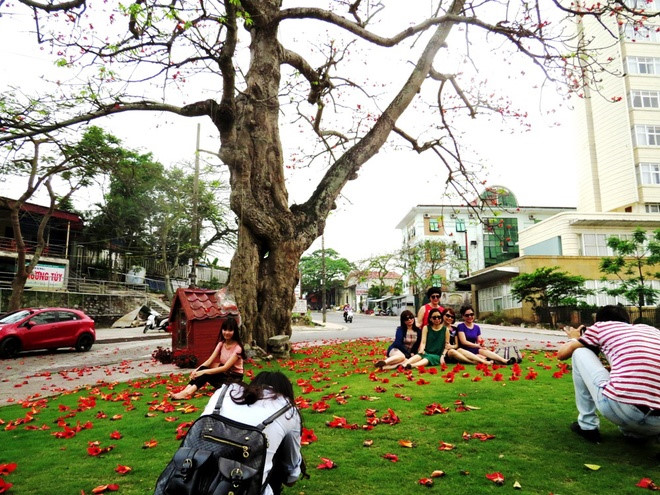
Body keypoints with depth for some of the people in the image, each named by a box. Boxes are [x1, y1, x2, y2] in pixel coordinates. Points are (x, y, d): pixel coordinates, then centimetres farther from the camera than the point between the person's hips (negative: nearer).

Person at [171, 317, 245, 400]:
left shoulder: (237, 348, -20)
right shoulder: (221, 344, 1)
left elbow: (225, 367, -27)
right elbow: (209, 361, -7)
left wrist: (203, 372, -32)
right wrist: (197, 370, -25)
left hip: (235, 377, -6)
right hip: (224, 373, 6)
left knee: (206, 374, -28)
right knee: (202, 368, -21)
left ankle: (188, 392, -43)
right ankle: (186, 390, -35)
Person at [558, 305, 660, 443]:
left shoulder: (601, 326, 11)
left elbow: (562, 354, 18)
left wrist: (574, 339, 39)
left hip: (620, 408, -6)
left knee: (579, 352, 18)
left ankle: (587, 425, 19)